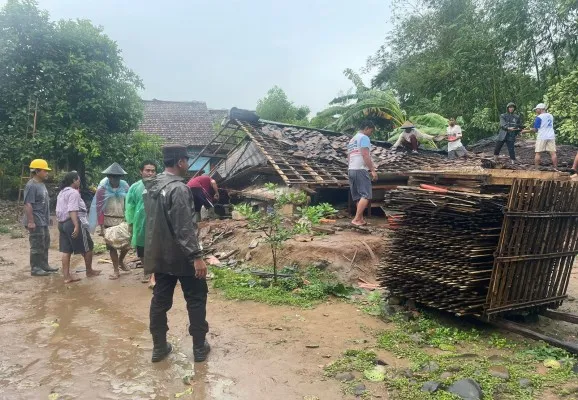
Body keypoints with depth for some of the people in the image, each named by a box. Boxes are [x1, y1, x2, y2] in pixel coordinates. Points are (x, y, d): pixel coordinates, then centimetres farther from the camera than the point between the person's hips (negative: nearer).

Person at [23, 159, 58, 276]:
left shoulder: (41, 184, 13)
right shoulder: (31, 186, -17)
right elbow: (28, 205, -22)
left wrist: (47, 218, 22)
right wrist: (30, 221, -24)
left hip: (43, 222, 10)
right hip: (36, 222, -10)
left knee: (45, 245, 17)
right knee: (37, 246, -3)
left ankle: (44, 265, 27)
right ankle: (35, 269, 5)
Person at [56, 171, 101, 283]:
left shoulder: (62, 193, 18)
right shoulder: (73, 192, -14)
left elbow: (60, 210, 22)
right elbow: (72, 211, -24)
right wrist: (76, 226, -29)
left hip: (62, 223, 10)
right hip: (73, 223, -10)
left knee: (66, 250, 6)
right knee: (87, 247, 6)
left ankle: (67, 276, 5)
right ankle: (89, 271, 18)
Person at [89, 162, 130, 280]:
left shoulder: (125, 186, 1)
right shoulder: (102, 189, -5)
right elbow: (99, 208, -6)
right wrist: (101, 227, -10)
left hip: (123, 221, 2)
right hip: (109, 222, -2)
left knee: (127, 243, 2)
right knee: (112, 246, 5)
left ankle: (121, 260, 33)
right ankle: (116, 271, 18)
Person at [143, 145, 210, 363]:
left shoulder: (150, 187, 7)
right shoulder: (178, 189, -21)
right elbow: (184, 228, -25)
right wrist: (196, 256, -23)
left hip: (159, 255, 8)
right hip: (180, 256, -8)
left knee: (160, 300, 13)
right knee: (196, 299, 6)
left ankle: (159, 347, 22)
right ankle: (199, 347, 14)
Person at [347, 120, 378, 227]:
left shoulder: (351, 140, 23)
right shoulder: (364, 138, -4)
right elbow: (365, 155, -16)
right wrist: (373, 170, -16)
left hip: (351, 170, 9)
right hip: (361, 170, -9)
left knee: (359, 197, 10)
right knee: (366, 196, -10)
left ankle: (361, 219, 9)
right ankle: (356, 219, -17)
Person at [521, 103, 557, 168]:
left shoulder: (539, 117, -7)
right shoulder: (550, 116, 12)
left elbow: (535, 129, -6)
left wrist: (526, 131, 6)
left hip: (542, 137, -5)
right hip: (551, 137, 5)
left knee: (537, 153, 2)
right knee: (553, 153, 0)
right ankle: (556, 168, -2)